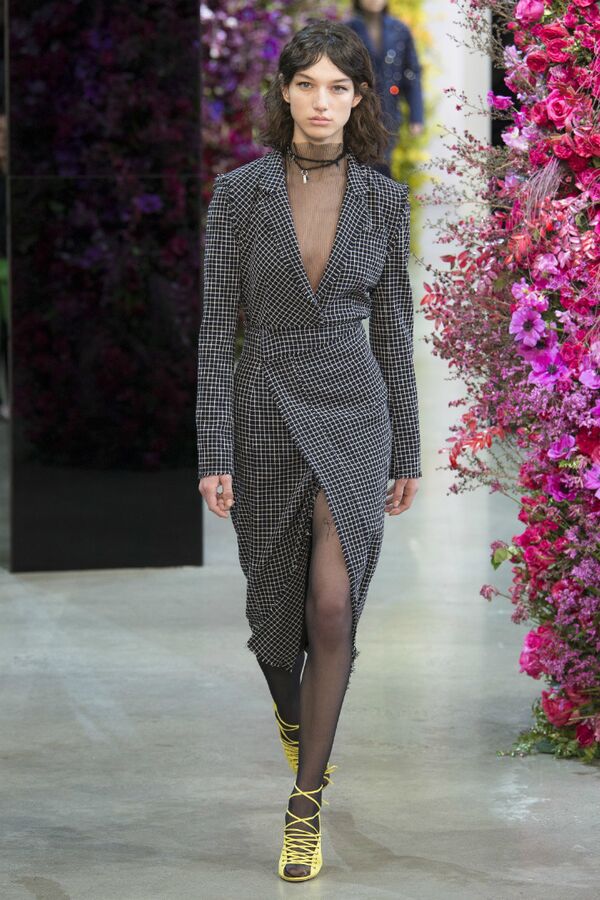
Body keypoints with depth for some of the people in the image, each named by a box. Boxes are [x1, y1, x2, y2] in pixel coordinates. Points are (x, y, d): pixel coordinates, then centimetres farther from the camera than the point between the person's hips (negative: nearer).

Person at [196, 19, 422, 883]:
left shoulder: (383, 200, 1)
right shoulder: (239, 192, -4)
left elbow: (392, 330, 7)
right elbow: (217, 327, -4)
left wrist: (406, 453, 8)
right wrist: (214, 454, -9)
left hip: (353, 415, 0)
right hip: (265, 415, 0)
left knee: (332, 602, -15)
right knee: (275, 607, 11)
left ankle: (307, 803, -5)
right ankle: (293, 713, 46)